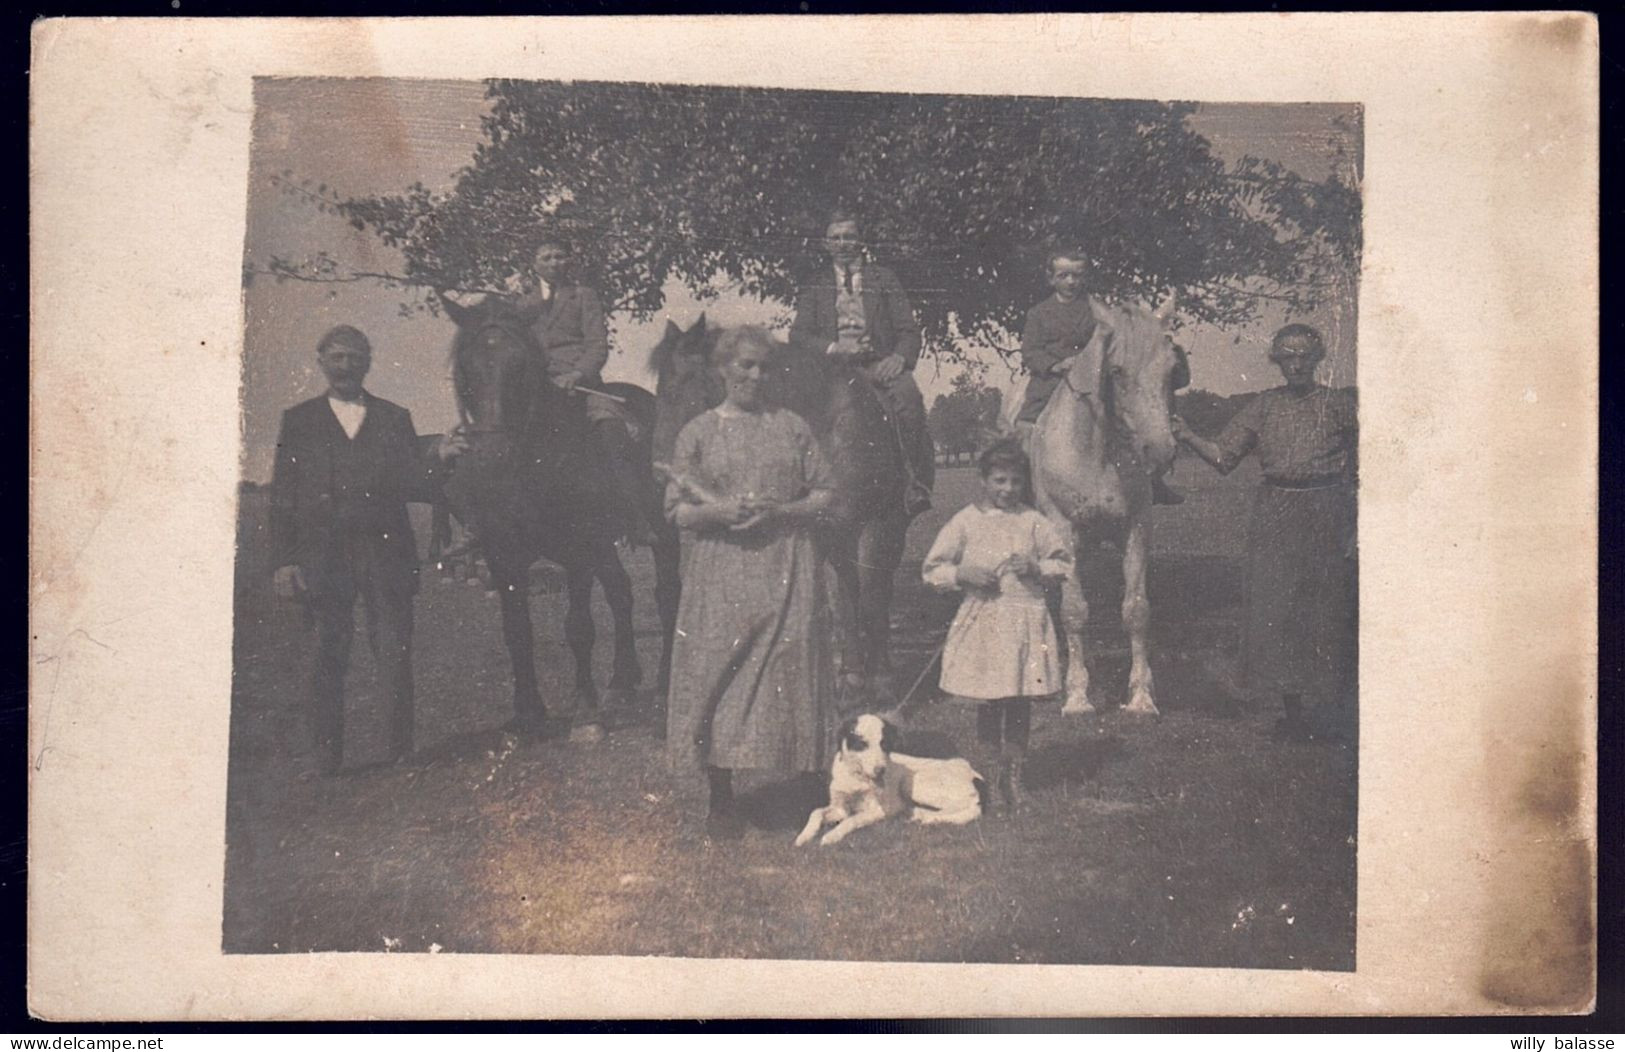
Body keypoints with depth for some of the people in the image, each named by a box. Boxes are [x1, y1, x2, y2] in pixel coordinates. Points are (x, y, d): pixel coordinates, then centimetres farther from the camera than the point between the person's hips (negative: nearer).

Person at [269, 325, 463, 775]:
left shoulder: (394, 418, 14)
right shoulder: (298, 421, 12)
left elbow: (414, 486, 10)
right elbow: (282, 498, 8)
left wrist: (438, 460, -11)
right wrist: (283, 561, -1)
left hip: (386, 555, 0)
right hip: (323, 559, 0)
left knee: (394, 658, -3)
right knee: (329, 658, 3)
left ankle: (401, 754, 3)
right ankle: (327, 761, 9)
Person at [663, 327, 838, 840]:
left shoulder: (792, 427, 10)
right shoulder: (698, 432, 7)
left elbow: (825, 494, 8)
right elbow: (676, 509, 5)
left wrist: (778, 511, -9)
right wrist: (718, 512, -14)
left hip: (787, 571, 1)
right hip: (721, 572, -1)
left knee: (787, 676, -1)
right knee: (718, 677, -2)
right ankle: (721, 799, 9)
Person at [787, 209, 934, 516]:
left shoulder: (885, 280, 18)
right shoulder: (814, 287, 20)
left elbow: (908, 330, 11)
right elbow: (798, 335, 9)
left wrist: (899, 357, -13)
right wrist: (834, 348, -11)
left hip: (879, 363, -1)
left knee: (908, 398, -33)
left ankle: (919, 484, -31)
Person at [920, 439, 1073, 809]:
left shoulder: (1033, 522, 5)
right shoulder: (966, 522, 1)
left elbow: (1064, 561, 13)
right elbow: (931, 570, 4)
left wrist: (1037, 567, -6)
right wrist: (962, 574, -12)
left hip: (1026, 620, 1)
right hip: (982, 620, -1)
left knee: (1020, 702, 4)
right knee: (988, 702, 1)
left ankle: (1013, 772, 16)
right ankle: (988, 769, 16)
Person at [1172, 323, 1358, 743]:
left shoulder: (1338, 404, 4)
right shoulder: (1264, 406, 8)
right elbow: (1223, 457, 5)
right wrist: (1186, 436, -9)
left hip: (1326, 516, -2)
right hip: (1275, 517, 2)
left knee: (1326, 610, 1)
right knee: (1276, 610, 0)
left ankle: (1330, 713, 12)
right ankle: (1291, 709, 10)